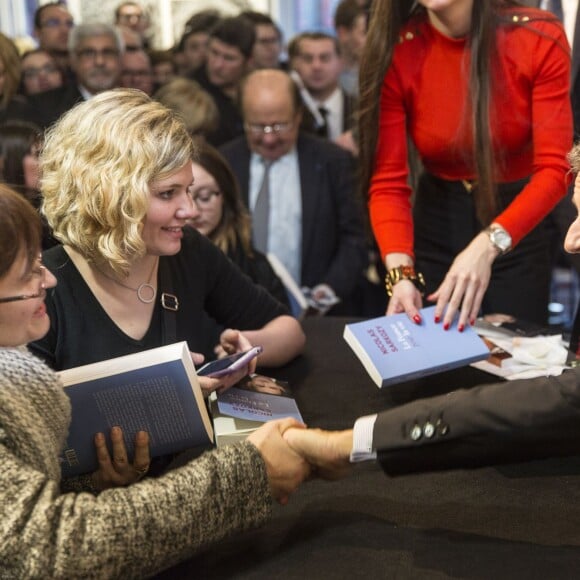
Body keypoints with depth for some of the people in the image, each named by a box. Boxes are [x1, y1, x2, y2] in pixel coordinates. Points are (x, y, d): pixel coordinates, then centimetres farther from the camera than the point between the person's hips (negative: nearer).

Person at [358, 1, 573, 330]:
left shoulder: (540, 38, -17)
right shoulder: (394, 54, -15)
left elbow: (554, 168, -21)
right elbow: (388, 181, -17)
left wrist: (488, 244, -36)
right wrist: (401, 273, -33)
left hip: (517, 229, 0)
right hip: (435, 224, 1)